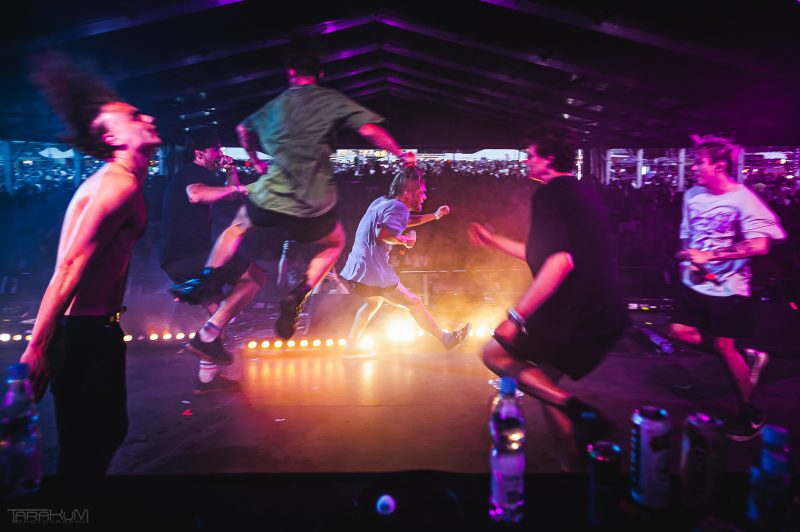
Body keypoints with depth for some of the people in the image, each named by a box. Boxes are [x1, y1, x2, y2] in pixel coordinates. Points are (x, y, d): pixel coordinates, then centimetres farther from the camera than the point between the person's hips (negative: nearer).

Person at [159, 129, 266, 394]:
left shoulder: (194, 174, 27)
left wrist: (231, 172, 21)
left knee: (217, 309, 19)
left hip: (177, 259, 11)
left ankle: (207, 377, 24)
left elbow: (231, 195, 36)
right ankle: (206, 338, -15)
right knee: (254, 277, -11)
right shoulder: (195, 172, -5)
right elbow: (196, 195, -31)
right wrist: (236, 188, -21)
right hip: (189, 255, -11)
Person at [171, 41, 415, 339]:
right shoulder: (331, 100, 1)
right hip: (313, 204, -3)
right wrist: (401, 155, 1)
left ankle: (204, 279, 22)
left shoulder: (276, 104, 16)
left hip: (269, 196, 4)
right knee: (335, 244, 25)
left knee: (238, 227, 34)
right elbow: (370, 129, -11)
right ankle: (297, 298, 6)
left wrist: (257, 163, 42)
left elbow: (244, 129, 30)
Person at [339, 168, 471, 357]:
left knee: (374, 301, 31)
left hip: (357, 268, 10)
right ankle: (446, 338, 12)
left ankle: (351, 347, 35)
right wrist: (405, 239, -11)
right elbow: (382, 233, -29)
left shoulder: (382, 202, 17)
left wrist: (434, 216, 28)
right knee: (414, 303, 1)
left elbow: (405, 220, 33)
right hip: (374, 271, -10)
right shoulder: (399, 208, -12)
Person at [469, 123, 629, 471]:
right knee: (544, 379, 22)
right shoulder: (584, 193, 18)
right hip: (606, 318, 9)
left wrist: (516, 316, -23)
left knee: (495, 353, 7)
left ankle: (579, 413, -3)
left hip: (576, 318, -9)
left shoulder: (548, 194, -11)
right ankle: (573, 462, 25)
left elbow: (560, 261, -26)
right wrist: (494, 241, 31)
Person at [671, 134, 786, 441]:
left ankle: (749, 413, 22)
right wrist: (688, 258, -7)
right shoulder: (692, 195, 2)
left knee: (725, 348, 0)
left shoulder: (743, 200, -16)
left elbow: (760, 246, -24)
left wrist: (709, 256, -24)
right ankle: (747, 358, 22)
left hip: (727, 287, -6)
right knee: (680, 332, 2)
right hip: (693, 282, 6)